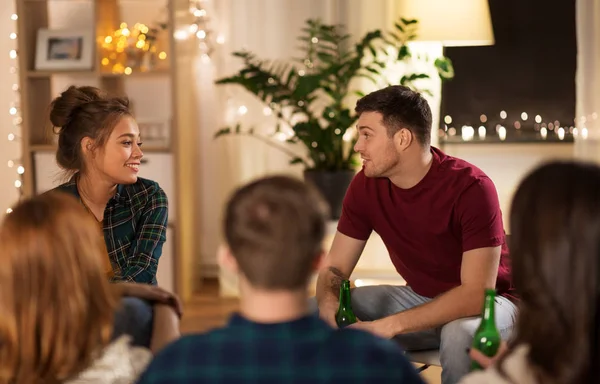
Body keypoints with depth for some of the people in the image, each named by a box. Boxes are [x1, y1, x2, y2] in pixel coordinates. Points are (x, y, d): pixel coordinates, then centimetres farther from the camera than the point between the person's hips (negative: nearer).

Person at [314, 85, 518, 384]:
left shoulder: (471, 188, -26)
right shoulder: (366, 185, -9)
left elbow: (477, 293, -30)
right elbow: (335, 267, -4)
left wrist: (390, 325, -38)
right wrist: (330, 306, -29)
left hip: (487, 302, -5)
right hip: (421, 299, 5)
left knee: (461, 333, -39)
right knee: (314, 313, -12)